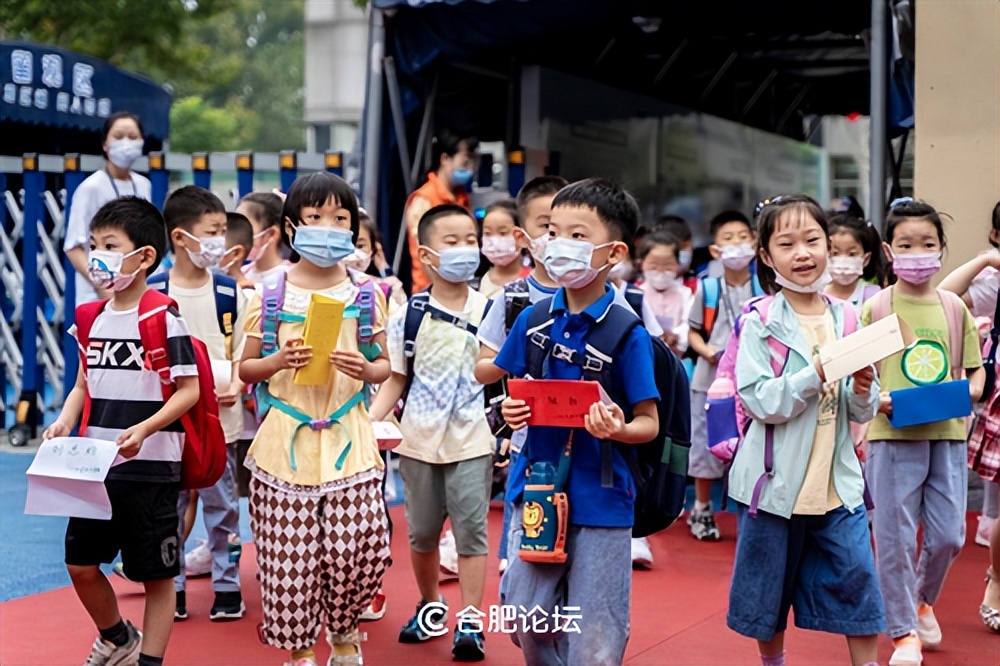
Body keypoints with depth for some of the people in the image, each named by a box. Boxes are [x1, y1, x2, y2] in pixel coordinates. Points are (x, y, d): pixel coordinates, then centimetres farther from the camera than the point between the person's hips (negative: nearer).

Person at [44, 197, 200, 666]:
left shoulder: (164, 319, -11)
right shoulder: (94, 319, 7)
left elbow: (188, 390, -13)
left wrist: (143, 430, -25)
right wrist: (65, 420, -3)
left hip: (150, 468, -6)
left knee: (156, 573, 4)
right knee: (81, 563, 12)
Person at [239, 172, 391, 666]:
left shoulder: (367, 295, 5)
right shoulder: (269, 295, 2)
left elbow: (384, 365, 12)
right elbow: (245, 369, 8)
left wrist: (365, 369, -10)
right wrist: (278, 361, -12)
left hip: (348, 440, 1)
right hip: (285, 440, 0)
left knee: (360, 550, -5)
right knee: (290, 556, 0)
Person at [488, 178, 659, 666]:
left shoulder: (627, 332, -12)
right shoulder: (534, 319, 1)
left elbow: (649, 423, -8)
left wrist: (617, 429, -28)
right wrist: (512, 412, -8)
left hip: (601, 502, -4)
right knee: (528, 624, 14)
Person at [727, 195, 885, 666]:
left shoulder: (847, 320, 5)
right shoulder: (759, 323, -8)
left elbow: (861, 413, 8)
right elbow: (759, 400, -18)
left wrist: (864, 391, -13)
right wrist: (816, 374, -24)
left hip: (838, 481, 3)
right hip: (775, 481, -3)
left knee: (858, 579, 2)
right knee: (769, 587, 10)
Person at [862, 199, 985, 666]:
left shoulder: (953, 307, 6)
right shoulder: (876, 308, -2)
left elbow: (975, 368, 12)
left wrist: (970, 389, -9)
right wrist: (875, 398, -17)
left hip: (947, 434, 3)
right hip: (893, 435, -3)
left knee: (948, 534, 7)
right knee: (895, 535, 1)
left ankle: (923, 600, 37)